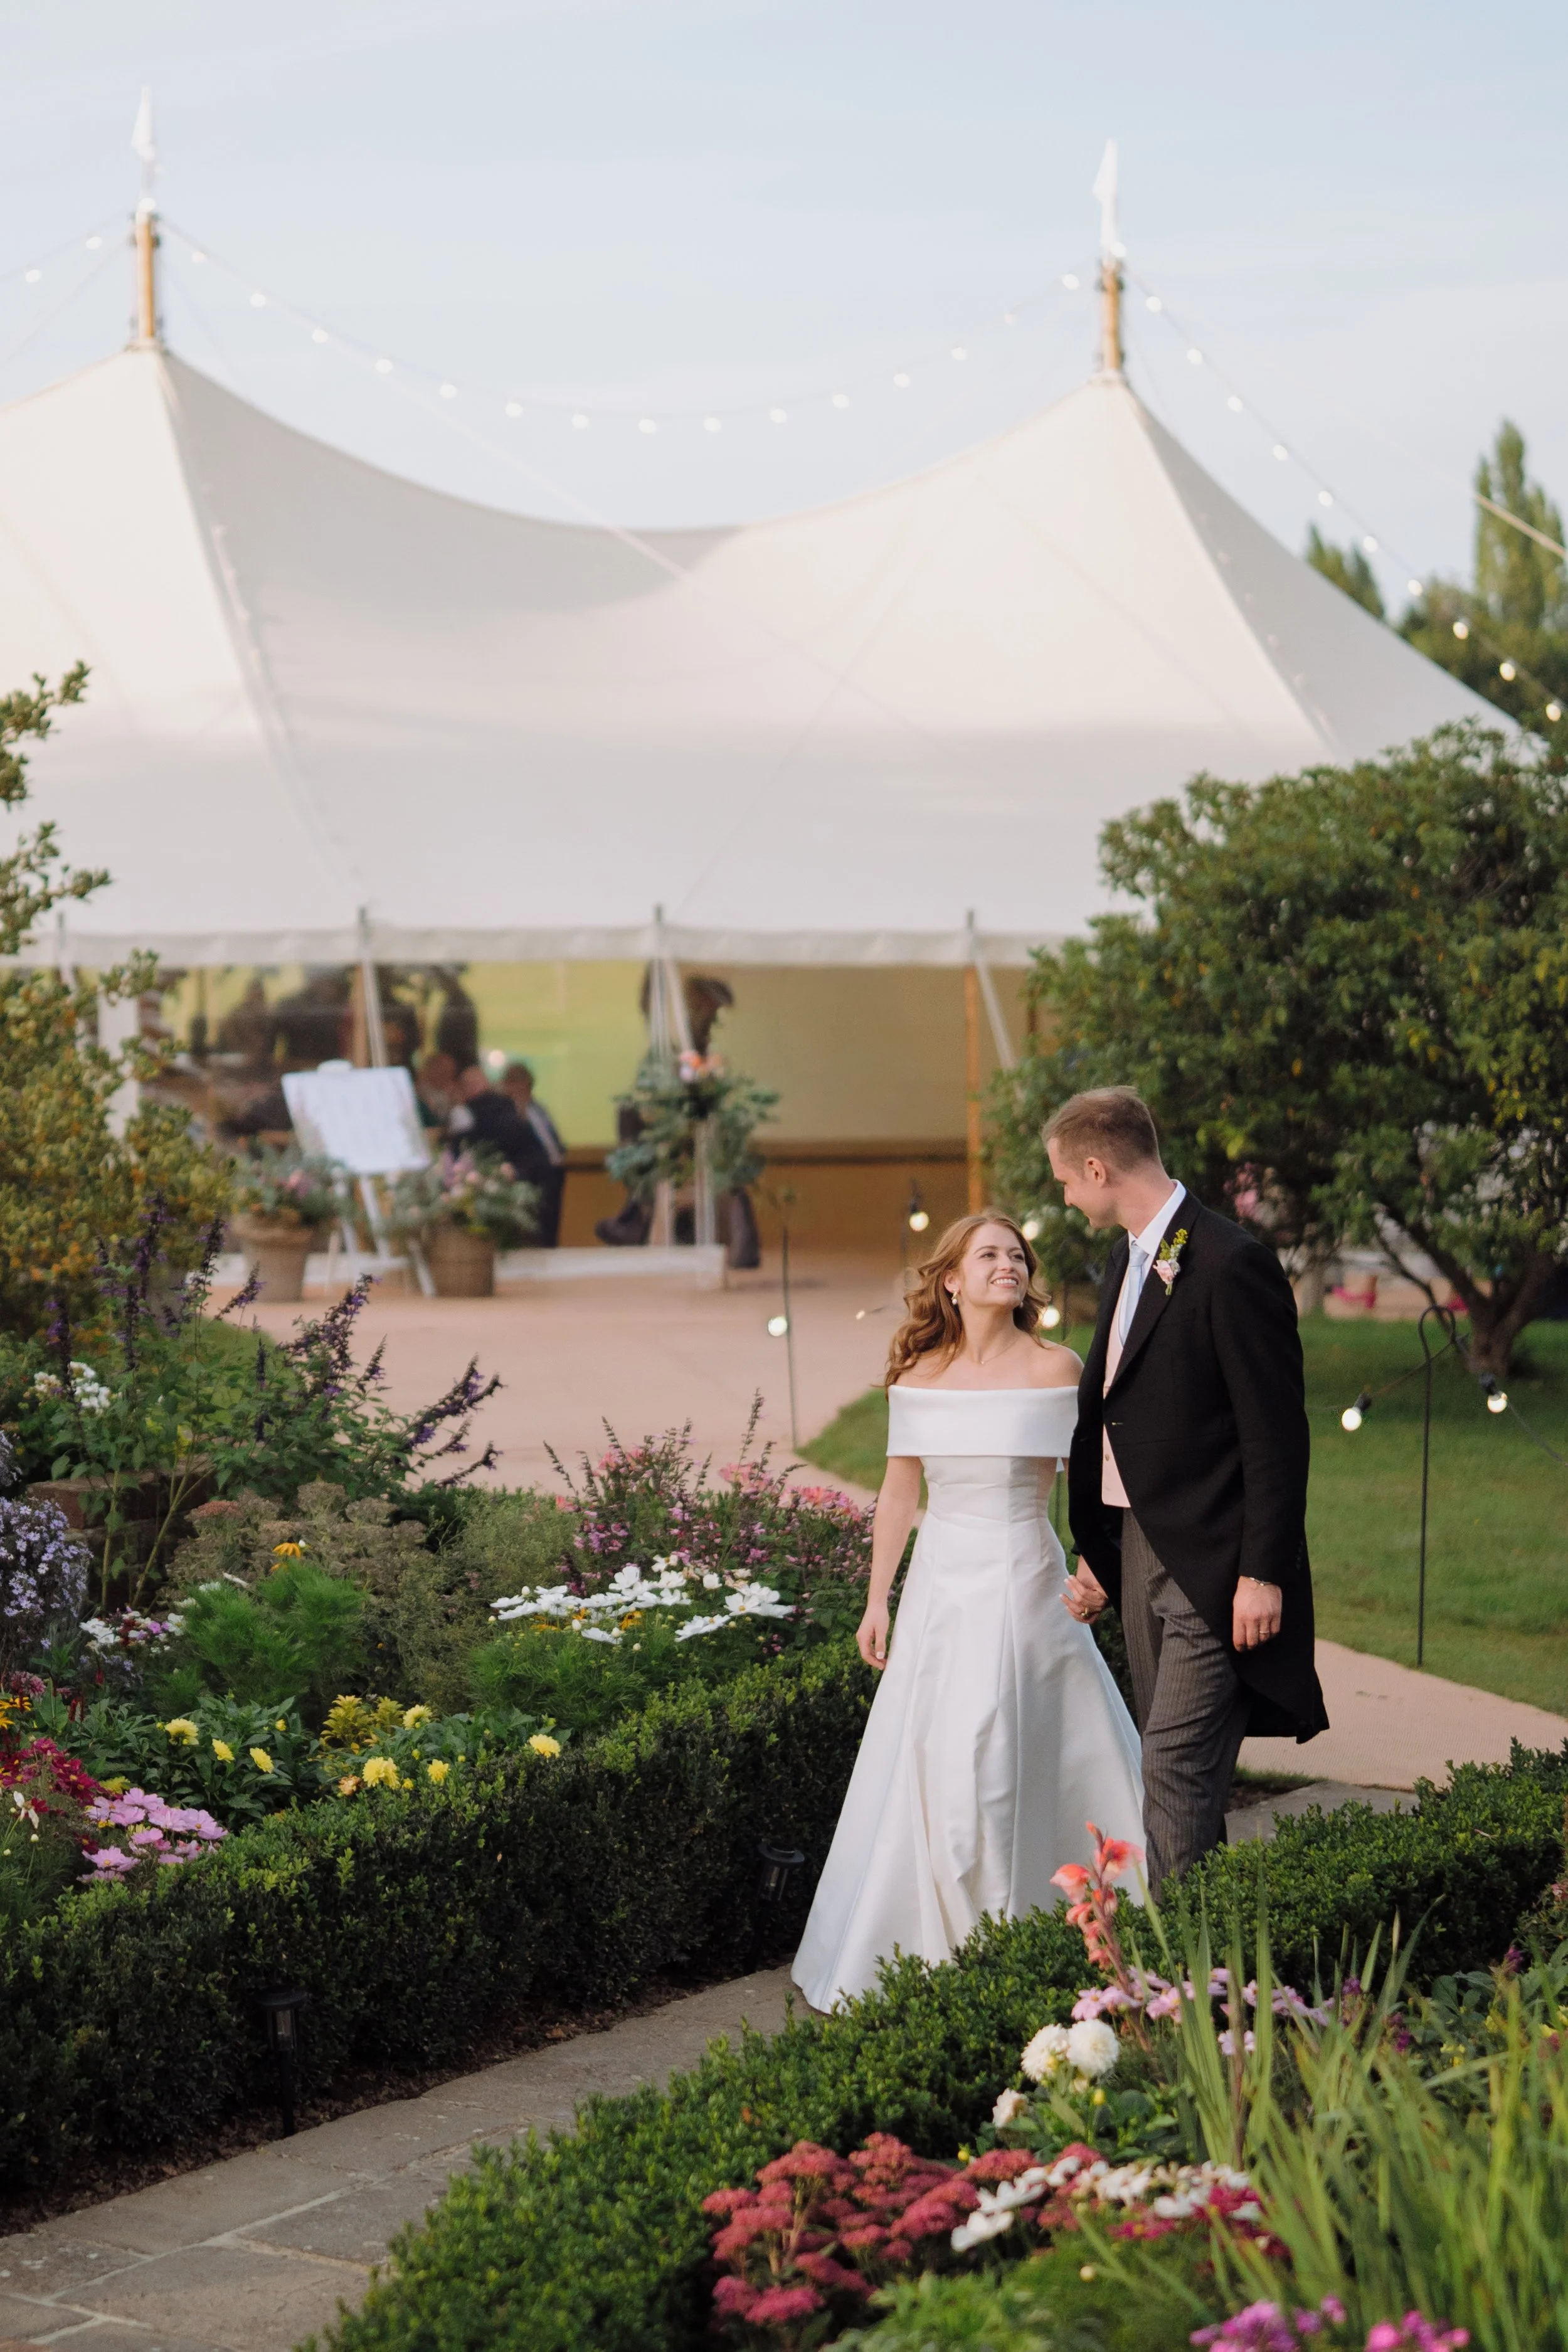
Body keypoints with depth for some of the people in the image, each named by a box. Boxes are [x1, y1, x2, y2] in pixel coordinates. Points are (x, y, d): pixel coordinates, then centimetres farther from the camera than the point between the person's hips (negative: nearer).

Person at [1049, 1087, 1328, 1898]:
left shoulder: (1231, 1266, -16)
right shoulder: (1127, 1258, 13)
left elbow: (1276, 1432, -16)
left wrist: (1263, 1573, -18)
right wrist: (1095, 1552, 17)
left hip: (1213, 1567, -9)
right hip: (1140, 1550, 9)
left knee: (1178, 1771, -13)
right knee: (1171, 1767, 12)